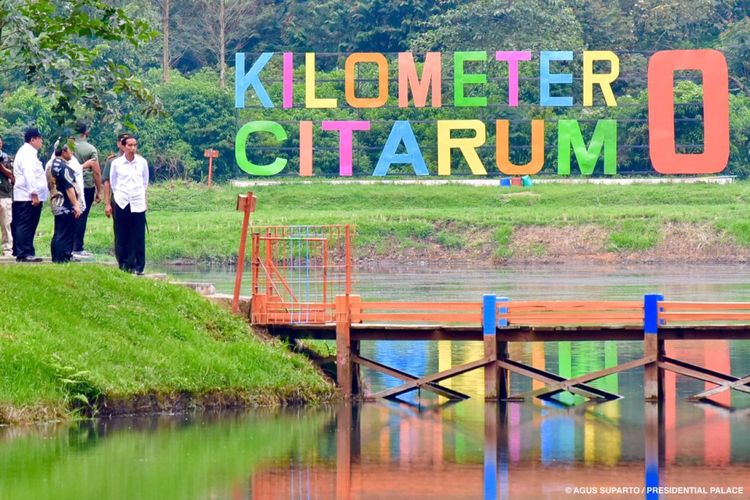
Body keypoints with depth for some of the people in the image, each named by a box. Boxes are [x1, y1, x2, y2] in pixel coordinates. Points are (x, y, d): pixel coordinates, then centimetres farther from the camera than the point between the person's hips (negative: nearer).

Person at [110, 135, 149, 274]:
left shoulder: (142, 162, 3)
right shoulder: (116, 163, 0)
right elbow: (112, 182, 12)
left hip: (138, 203, 1)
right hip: (121, 203, -1)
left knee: (138, 236, -2)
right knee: (122, 236, 0)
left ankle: (138, 266, 2)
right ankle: (124, 264, 9)